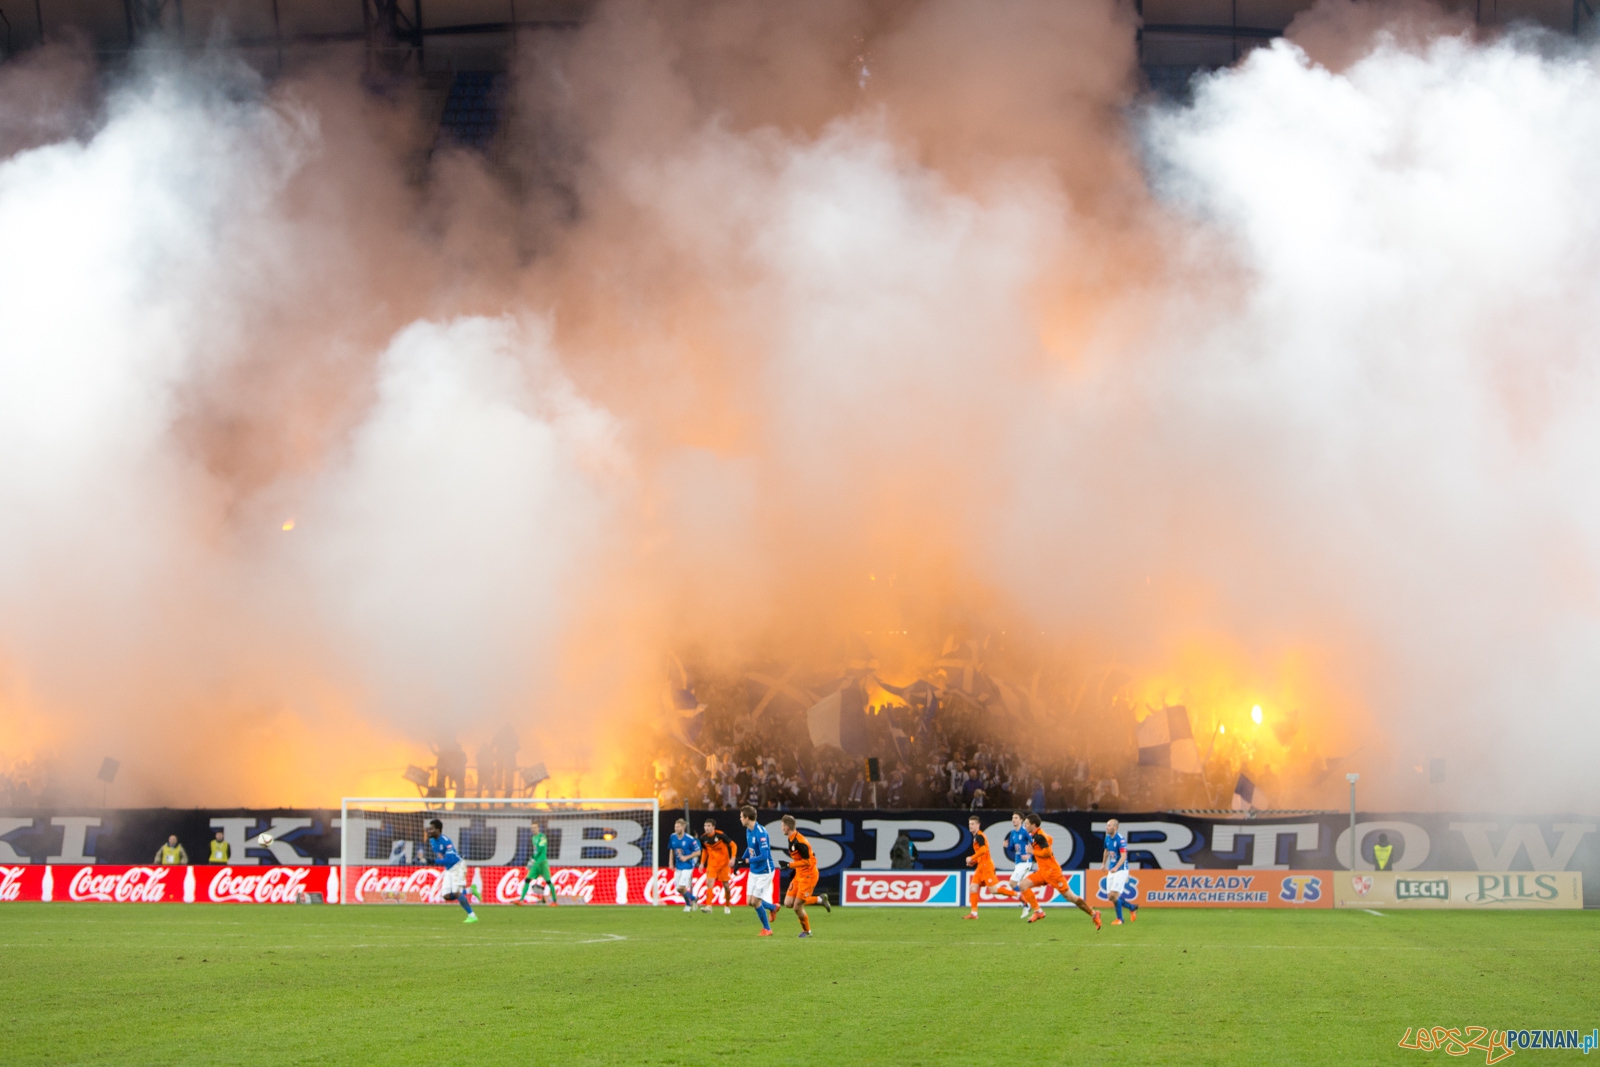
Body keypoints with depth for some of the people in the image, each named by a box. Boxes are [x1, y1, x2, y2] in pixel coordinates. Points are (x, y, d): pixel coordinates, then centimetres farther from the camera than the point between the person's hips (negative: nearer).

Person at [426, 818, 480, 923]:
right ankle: (470, 890, 18)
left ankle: (472, 916, -8)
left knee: (456, 893, -18)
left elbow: (450, 859, -30)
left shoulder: (446, 842, -24)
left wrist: (435, 861, -32)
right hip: (448, 869, 8)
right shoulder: (432, 841, 2)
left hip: (457, 866, -8)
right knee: (447, 896, -1)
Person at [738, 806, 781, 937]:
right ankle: (773, 908, 34)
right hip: (754, 871, 8)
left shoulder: (760, 832, -25)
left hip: (764, 871, -8)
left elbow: (764, 856, -29)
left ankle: (767, 929, 13)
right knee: (750, 902, 9)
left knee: (755, 901, -5)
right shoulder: (748, 830, 3)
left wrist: (749, 860, -17)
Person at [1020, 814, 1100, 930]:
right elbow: (1049, 840, 32)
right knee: (1024, 885, -4)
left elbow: (1047, 852, -26)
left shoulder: (1039, 836, -17)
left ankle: (1093, 914, 4)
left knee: (1070, 896, -5)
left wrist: (1032, 851, -14)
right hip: (1043, 871, 10)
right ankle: (1038, 911, -5)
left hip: (1051, 871, -10)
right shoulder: (1037, 835, 12)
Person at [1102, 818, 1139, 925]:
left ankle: (1119, 919, 4)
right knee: (1111, 897, 6)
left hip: (1120, 870, -8)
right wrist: (1104, 864, 32)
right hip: (1111, 870, 8)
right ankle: (1132, 907, 26)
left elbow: (1124, 856, -26)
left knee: (1114, 895, -12)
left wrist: (1116, 867, -38)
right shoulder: (1107, 838, 6)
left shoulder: (1120, 839, -18)